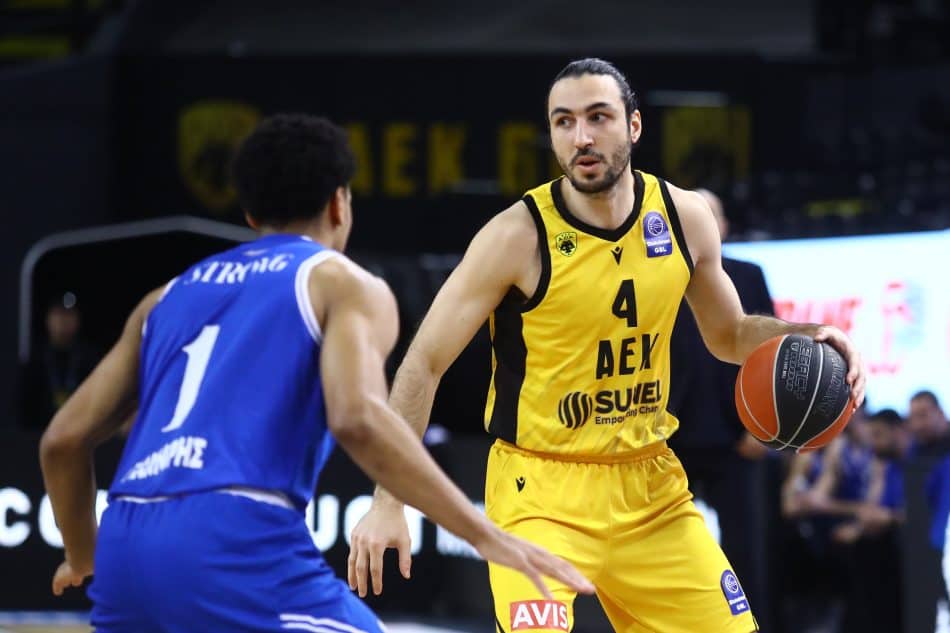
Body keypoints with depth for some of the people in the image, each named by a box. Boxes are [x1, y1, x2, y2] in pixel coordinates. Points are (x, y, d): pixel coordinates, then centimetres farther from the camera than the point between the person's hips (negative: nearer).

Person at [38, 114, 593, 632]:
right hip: (239, 547, -6)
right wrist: (486, 537, -10)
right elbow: (358, 418, -11)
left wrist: (83, 558, 41)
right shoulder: (345, 284, 10)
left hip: (129, 547, 6)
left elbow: (65, 439, 24)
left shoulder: (172, 295, 28)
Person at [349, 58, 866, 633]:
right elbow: (424, 364, -12)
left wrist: (804, 338, -5)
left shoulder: (685, 218, -1)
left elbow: (729, 335, 17)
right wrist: (388, 503, -18)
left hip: (650, 484, 5)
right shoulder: (518, 236, -16)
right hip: (542, 489, -5)